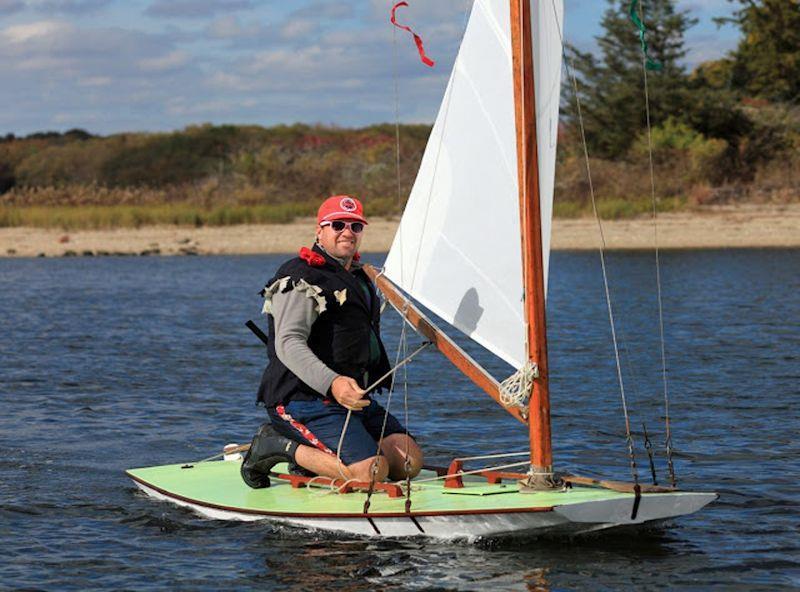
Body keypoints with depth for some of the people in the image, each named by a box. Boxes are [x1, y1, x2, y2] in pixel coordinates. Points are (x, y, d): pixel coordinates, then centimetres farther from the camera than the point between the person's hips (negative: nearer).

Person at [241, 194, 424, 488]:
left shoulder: (358, 277, 21)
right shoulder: (300, 279, -10)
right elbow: (288, 344, -23)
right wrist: (333, 383, -35)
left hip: (355, 398, 9)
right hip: (304, 399, -9)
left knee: (410, 461, -6)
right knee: (371, 472, -25)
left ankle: (312, 452, 7)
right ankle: (280, 446, -8)